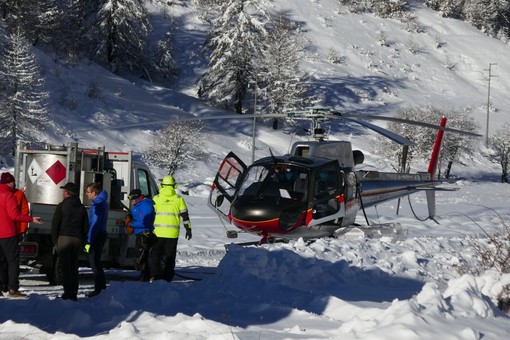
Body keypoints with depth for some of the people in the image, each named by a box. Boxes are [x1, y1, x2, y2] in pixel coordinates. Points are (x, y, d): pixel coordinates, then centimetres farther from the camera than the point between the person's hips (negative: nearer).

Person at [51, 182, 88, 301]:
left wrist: (55, 241, 2)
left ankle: (68, 292, -11)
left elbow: (55, 224, -5)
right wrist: (82, 243, 15)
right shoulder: (82, 208, 13)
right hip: (77, 240, 5)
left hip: (64, 238, -5)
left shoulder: (62, 206, -3)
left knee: (65, 267, -5)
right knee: (74, 267, 11)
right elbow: (85, 227, 13)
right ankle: (74, 293, 8)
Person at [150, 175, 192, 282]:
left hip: (158, 232, 0)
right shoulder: (178, 199, 3)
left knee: (156, 253, 7)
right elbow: (185, 216, 6)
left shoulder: (156, 198, 3)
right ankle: (167, 277, 7)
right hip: (172, 233, 0)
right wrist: (188, 229, 14)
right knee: (170, 255, 8)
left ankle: (154, 274, -4)